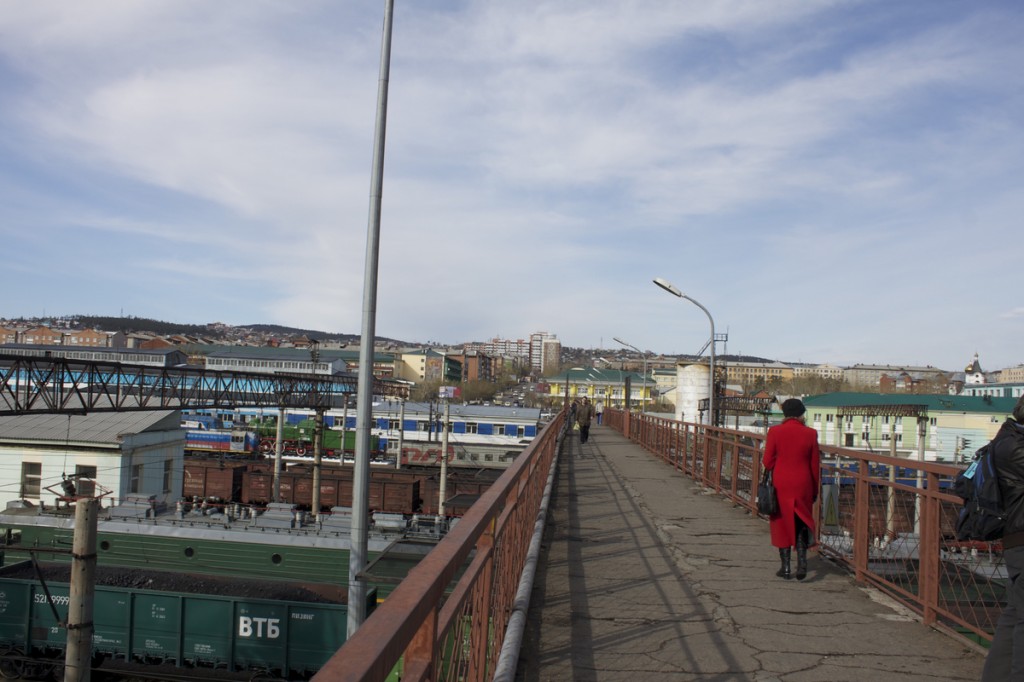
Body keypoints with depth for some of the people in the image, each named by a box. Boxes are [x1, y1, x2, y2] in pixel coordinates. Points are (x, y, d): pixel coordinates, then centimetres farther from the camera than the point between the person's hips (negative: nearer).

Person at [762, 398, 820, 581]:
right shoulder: (810, 433, -4)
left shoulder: (775, 432, -8)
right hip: (802, 486, 1)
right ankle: (802, 560, -2)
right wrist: (815, 491, 11)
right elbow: (815, 466, 1)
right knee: (802, 523, 14)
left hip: (780, 485, -1)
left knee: (783, 524, 9)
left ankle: (785, 567, 14)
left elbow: (767, 462, -7)